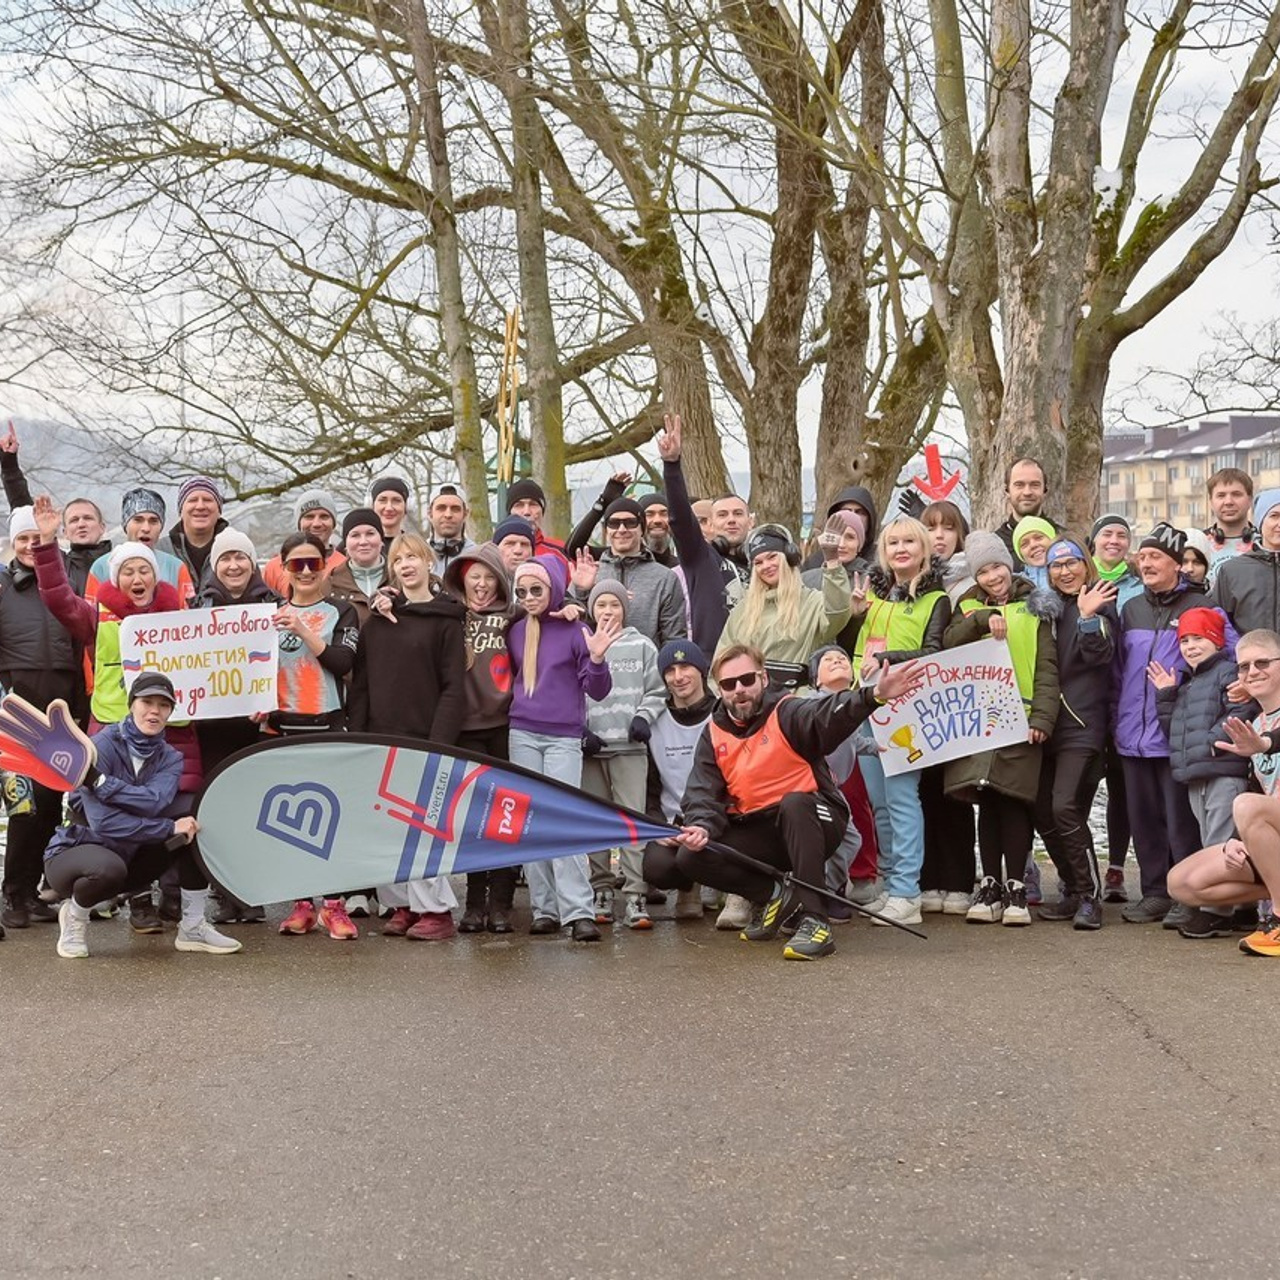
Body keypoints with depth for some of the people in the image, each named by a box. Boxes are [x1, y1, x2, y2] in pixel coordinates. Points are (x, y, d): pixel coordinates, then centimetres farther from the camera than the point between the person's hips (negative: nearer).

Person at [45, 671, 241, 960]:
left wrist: (98, 781, -31)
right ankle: (74, 912, -3)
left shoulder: (169, 758, 0)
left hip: (130, 857, 5)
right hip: (74, 853, -5)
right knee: (109, 868, -40)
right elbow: (103, 823, -27)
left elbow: (154, 801, -23)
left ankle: (192, 927, -8)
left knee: (194, 819, -14)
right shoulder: (103, 746, -16)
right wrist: (170, 828, -28)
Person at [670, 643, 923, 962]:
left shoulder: (787, 713, -12)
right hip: (758, 833, 5)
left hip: (809, 822, -5)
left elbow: (829, 716, -33)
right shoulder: (714, 734, 4)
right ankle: (769, 894, 9)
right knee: (691, 859, -13)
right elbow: (703, 793, -2)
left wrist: (874, 695, -53)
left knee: (793, 803, -39)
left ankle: (815, 920, -36)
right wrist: (701, 827, -26)